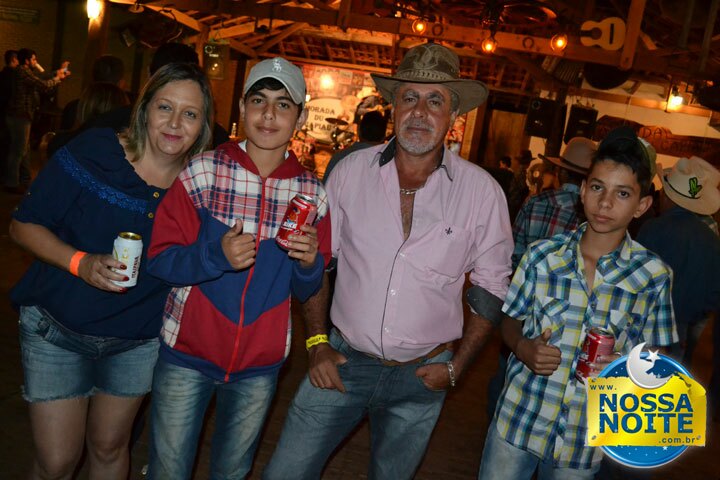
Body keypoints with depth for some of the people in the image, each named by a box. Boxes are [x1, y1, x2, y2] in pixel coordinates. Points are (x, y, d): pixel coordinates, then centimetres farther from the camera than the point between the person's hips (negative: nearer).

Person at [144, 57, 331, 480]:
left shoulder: (312, 194, -3)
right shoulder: (203, 172, -8)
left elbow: (306, 291, 3)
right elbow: (160, 260, -10)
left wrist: (310, 262, -19)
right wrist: (216, 255, -27)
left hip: (260, 365, 2)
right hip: (187, 353, -1)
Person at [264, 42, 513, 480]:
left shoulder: (482, 191, -8)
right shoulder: (351, 171, -6)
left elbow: (491, 288, 1)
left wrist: (456, 367, -3)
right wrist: (317, 344, -2)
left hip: (421, 378, 0)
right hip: (342, 361, 1)